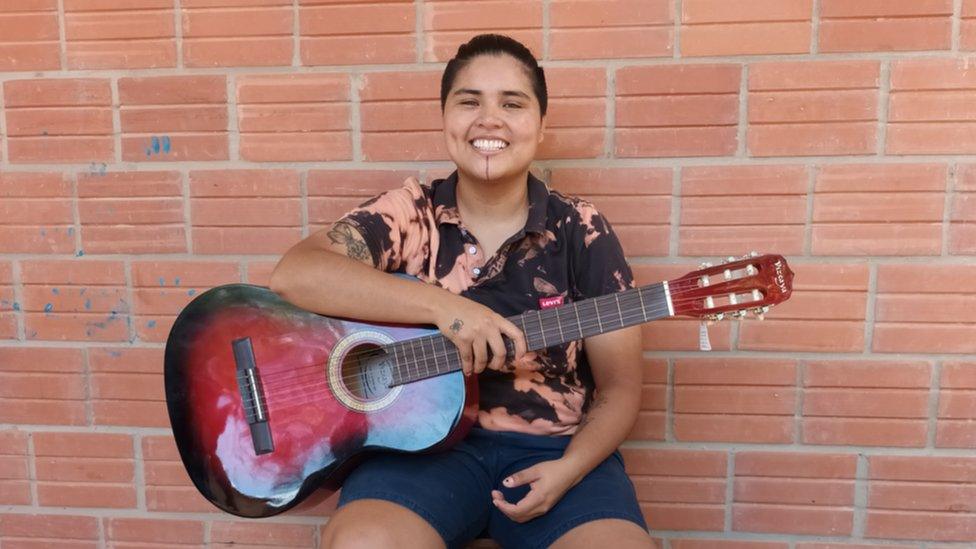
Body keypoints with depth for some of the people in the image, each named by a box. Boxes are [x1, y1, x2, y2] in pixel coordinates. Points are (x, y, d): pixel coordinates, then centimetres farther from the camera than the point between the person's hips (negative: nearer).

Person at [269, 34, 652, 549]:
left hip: (551, 447, 1)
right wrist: (441, 305, -25)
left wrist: (569, 469, -15)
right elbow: (293, 275, -17)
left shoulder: (581, 231, 1)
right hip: (425, 440, 0)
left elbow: (619, 384, 3)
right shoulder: (408, 213, 0)